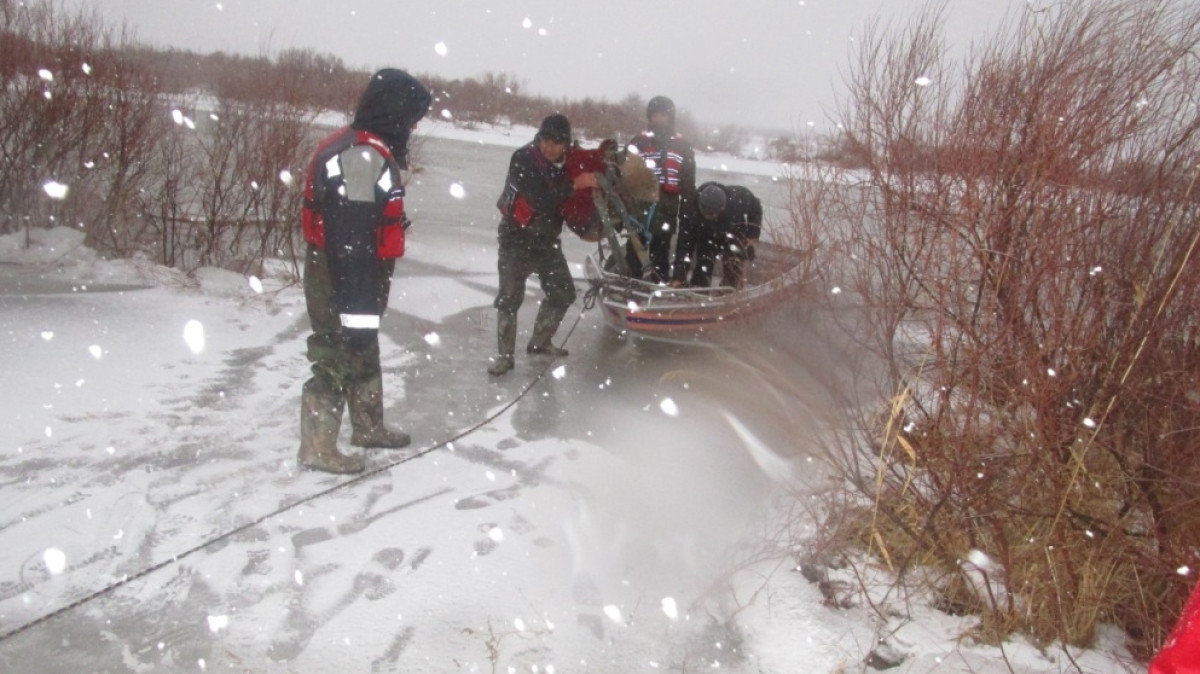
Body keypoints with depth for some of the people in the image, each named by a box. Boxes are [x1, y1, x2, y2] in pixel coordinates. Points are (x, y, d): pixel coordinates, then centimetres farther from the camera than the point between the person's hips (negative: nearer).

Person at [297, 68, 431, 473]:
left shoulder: (367, 150, 10)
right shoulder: (363, 157, -24)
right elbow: (351, 242, -29)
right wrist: (356, 307, -28)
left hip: (359, 279, 11)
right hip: (341, 283, -10)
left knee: (364, 353, 23)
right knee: (338, 358, 2)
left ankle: (368, 427, 40)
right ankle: (317, 448, 16)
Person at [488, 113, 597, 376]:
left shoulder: (567, 164, 0)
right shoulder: (523, 159, -18)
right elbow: (540, 199, -30)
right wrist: (575, 184, -29)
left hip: (547, 240, 6)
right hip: (517, 239, -6)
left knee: (563, 292, 11)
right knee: (510, 297, -9)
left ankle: (539, 342, 29)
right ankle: (505, 354, 3)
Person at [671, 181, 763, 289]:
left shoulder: (738, 197, -38)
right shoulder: (691, 212, -37)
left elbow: (755, 207, -13)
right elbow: (684, 245, -33)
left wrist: (753, 236, -17)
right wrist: (678, 277, -38)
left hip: (734, 231, 0)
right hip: (706, 236, 1)